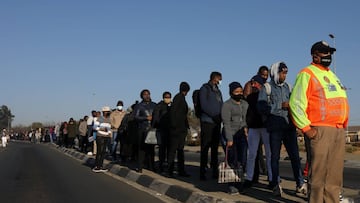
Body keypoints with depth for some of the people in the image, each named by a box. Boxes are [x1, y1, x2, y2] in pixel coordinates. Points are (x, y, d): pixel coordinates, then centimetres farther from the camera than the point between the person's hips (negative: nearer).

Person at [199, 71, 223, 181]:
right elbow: (204, 105, -11)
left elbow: (221, 105, 19)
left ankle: (215, 171, 14)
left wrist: (220, 116, 0)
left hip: (216, 122, 7)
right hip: (207, 121, -7)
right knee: (205, 148, -5)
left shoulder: (218, 91, 20)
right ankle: (202, 172, -1)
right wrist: (214, 115, -14)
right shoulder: (205, 89, -1)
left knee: (215, 148, 9)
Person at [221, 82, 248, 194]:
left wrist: (246, 127, 4)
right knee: (233, 162, -6)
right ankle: (232, 185, 0)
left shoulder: (245, 104, 15)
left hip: (243, 135, 6)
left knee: (243, 160, 1)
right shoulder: (227, 105, -5)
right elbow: (226, 123, -11)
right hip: (231, 136, -5)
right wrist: (229, 139, -16)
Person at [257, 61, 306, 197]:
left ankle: (300, 184, 8)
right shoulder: (266, 88, 1)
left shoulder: (287, 87, 15)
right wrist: (280, 106, -16)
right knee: (275, 156, 3)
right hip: (275, 127, -4)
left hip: (289, 126, 4)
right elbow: (261, 107, -11)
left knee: (294, 154, 2)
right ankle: (276, 184, 11)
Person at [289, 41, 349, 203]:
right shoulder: (307, 74, -2)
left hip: (339, 130, 8)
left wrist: (343, 125, 17)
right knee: (319, 172, -7)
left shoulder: (332, 75, 23)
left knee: (335, 173, 9)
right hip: (321, 130, -8)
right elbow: (296, 103, -11)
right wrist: (306, 128, -15)